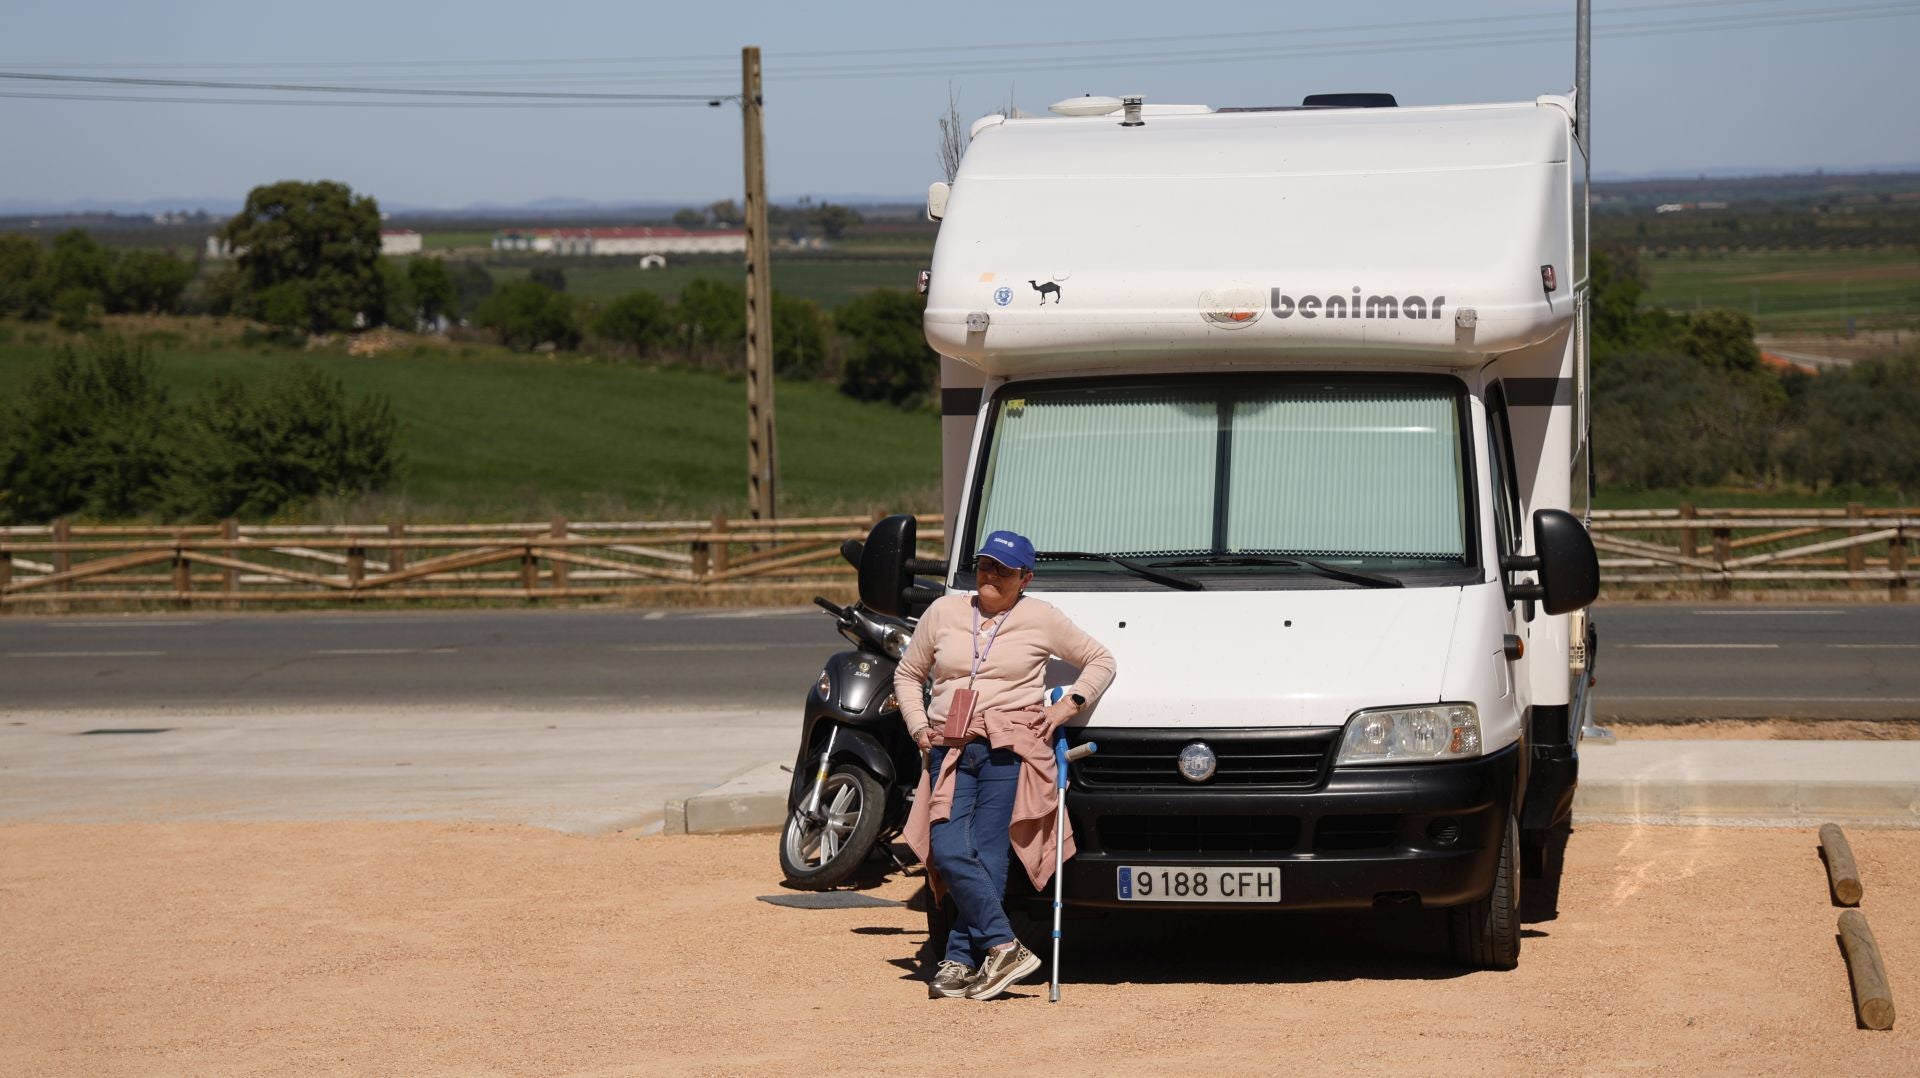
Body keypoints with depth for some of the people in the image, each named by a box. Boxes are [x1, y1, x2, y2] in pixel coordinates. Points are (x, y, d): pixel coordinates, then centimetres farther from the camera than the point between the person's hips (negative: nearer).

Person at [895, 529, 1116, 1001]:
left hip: (1009, 749, -3)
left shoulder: (1040, 617, 9)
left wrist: (1070, 704, 2)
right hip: (949, 751, 3)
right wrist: (919, 728, 10)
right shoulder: (944, 612, 16)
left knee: (987, 856, -12)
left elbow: (1101, 660, 17)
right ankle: (1004, 949, -12)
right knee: (948, 852, -14)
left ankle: (961, 962, -8)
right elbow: (907, 674, 24)